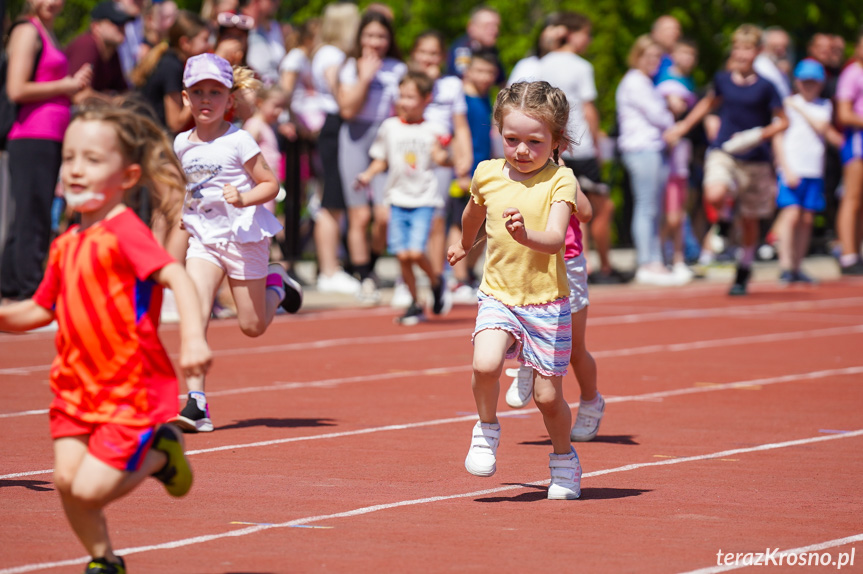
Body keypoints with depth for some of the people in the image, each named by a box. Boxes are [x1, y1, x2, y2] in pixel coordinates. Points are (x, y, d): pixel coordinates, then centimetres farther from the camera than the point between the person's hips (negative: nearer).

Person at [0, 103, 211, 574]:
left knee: (90, 488, -12)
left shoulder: (124, 231, -16)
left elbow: (175, 276, -28)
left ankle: (160, 453, 15)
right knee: (66, 477, -3)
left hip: (132, 390, -7)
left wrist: (193, 336, -42)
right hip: (77, 384, 7)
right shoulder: (67, 244, 8)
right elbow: (42, 309, 20)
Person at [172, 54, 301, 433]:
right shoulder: (182, 144, 4)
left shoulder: (238, 141, -11)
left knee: (252, 327, 7)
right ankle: (196, 404, -20)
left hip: (243, 236, -3)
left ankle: (276, 285, 40)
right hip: (203, 240, 3)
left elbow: (270, 184, -7)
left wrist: (244, 198, -25)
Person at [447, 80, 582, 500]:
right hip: (498, 295, 2)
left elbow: (555, 240, -24)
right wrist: (465, 243, 43)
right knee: (485, 365, -25)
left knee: (548, 395, 3)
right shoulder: (487, 174, 1)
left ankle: (563, 458, 30)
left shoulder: (560, 181, -11)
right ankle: (487, 430, 2)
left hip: (547, 302, -2)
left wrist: (527, 235, -45)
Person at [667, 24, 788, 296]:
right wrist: (683, 126, 27)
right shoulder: (722, 80, 4)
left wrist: (761, 134, -17)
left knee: (749, 220, 8)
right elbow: (710, 102, 25)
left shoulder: (764, 87, -5)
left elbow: (782, 121, 1)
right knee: (714, 196, -29)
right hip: (723, 153, 1)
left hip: (755, 159, -1)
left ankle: (744, 272, 28)